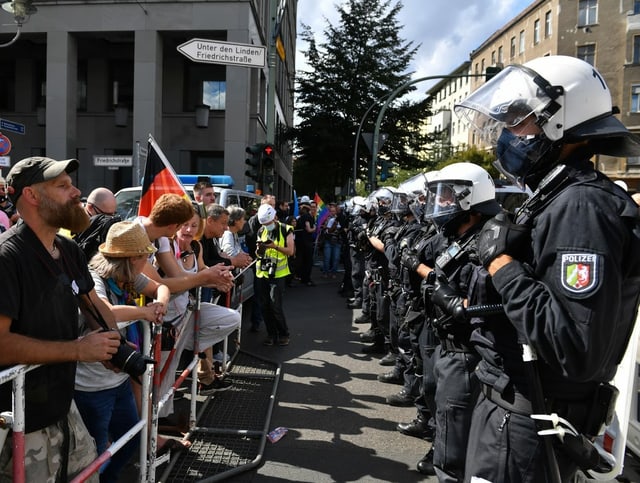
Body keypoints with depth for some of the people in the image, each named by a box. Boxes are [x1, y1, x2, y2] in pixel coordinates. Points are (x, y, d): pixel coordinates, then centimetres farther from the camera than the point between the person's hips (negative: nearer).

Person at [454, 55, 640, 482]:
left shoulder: (581, 205, -23)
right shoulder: (555, 198, 8)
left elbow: (578, 352, -30)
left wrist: (501, 263, -25)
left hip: (526, 423, -9)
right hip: (515, 407, 9)